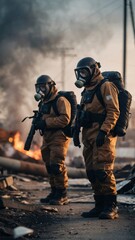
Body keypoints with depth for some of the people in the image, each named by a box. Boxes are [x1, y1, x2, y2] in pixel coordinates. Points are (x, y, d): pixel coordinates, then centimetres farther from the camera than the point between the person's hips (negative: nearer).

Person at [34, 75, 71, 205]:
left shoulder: (60, 100, -11)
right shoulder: (44, 102, 18)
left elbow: (65, 119, -20)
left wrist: (46, 122, -22)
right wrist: (38, 123, 4)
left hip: (59, 137, -9)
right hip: (47, 137, 9)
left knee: (57, 166, -13)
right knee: (49, 166, 10)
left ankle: (62, 195, -7)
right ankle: (54, 193, 19)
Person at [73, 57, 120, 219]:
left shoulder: (106, 87, -6)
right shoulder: (87, 91, 21)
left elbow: (114, 112, -15)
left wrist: (103, 131, -22)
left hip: (103, 137, -9)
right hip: (89, 137, 9)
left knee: (103, 171, -15)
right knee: (92, 173, 8)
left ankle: (111, 207, -11)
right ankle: (100, 206, 13)